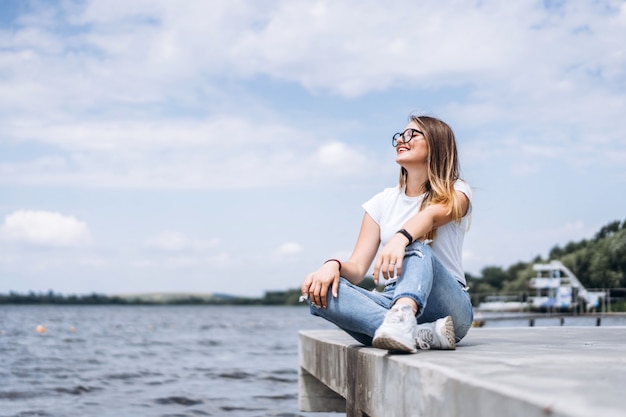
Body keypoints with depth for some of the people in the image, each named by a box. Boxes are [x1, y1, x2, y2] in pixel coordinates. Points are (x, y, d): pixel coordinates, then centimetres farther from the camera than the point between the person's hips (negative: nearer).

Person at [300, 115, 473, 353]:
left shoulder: (456, 192, 5)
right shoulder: (383, 202, 15)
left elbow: (431, 215, -21)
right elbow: (357, 268, 5)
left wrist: (401, 238, -43)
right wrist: (333, 265, -20)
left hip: (447, 305, -3)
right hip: (393, 303, 3)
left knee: (416, 247, -33)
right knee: (320, 292, -24)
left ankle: (402, 323, -62)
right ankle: (423, 334, -41)